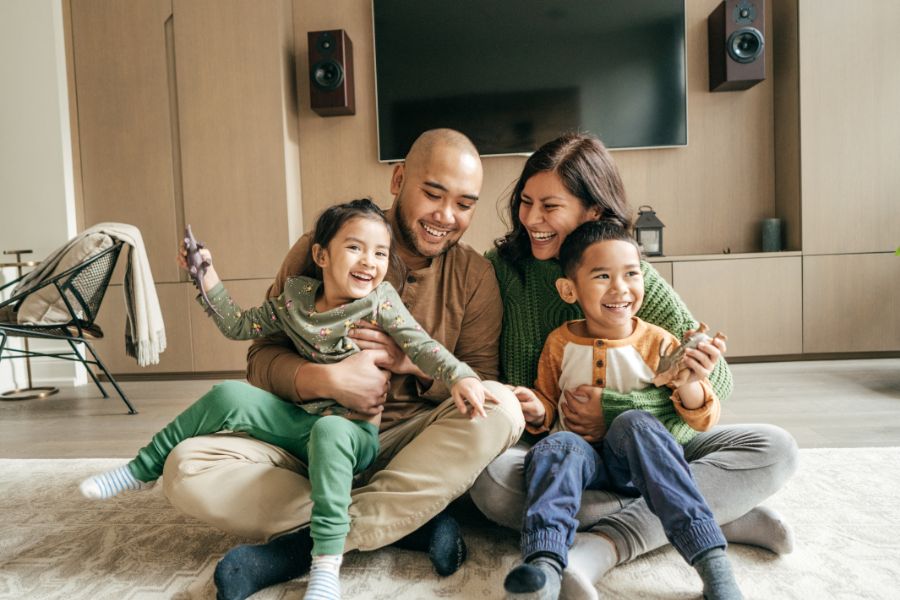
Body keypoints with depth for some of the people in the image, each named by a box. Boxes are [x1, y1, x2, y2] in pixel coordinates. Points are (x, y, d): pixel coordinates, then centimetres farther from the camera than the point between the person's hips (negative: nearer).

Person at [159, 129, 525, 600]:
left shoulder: (474, 275, -1)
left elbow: (483, 386, -3)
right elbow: (262, 358, -5)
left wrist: (415, 362, -21)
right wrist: (327, 379, -25)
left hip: (412, 446, 0)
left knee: (503, 408, -28)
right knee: (187, 470, -22)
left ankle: (309, 542, -23)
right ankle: (410, 520, -19)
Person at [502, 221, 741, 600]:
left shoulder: (658, 342, -2)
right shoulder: (560, 343, 2)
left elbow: (701, 419, -1)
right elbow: (549, 404, 14)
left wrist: (689, 387, -24)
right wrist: (538, 412, -11)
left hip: (636, 460, -1)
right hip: (583, 457, 1)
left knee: (634, 422, -32)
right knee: (557, 446, -30)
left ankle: (711, 559, -34)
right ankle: (545, 564, -44)